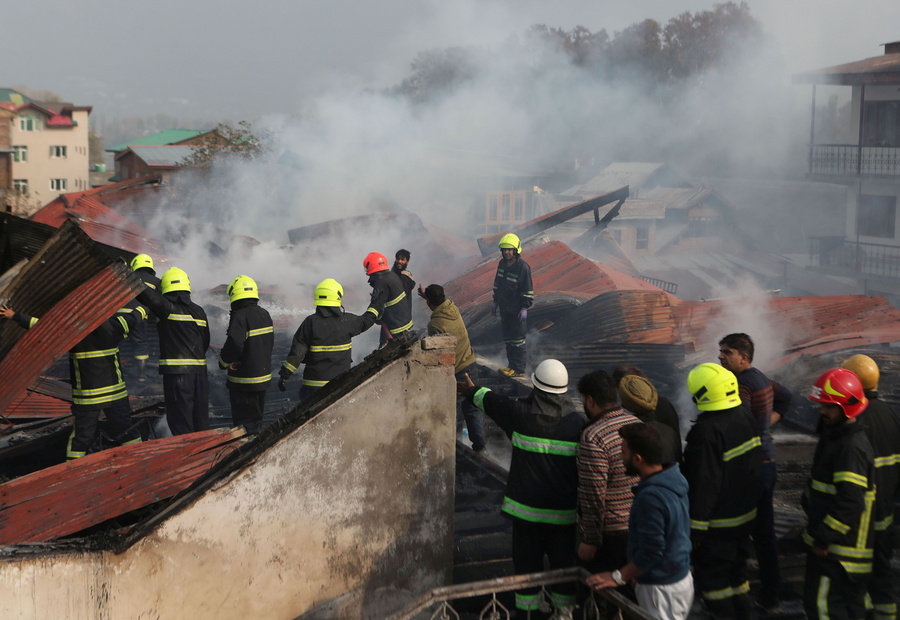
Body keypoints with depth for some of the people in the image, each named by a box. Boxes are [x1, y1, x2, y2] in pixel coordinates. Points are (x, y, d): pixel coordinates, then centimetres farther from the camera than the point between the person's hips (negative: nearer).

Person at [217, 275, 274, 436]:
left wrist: (223, 362, -8)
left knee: (244, 422, 0)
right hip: (264, 376, 8)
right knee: (257, 417, 20)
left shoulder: (240, 316, -20)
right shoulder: (264, 314, 6)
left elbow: (234, 346, -26)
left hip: (244, 381, -8)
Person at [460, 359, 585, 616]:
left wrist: (472, 390, 33)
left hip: (526, 508, 0)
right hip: (564, 510, 0)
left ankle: (528, 607, 20)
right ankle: (564, 609, 24)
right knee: (563, 561, 13)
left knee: (527, 561, 11)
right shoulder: (577, 424, -8)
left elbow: (489, 400, 11)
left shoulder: (520, 414, -9)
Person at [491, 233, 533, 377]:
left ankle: (519, 369, 1)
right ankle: (512, 365, 21)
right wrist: (495, 301, 19)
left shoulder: (523, 267, -15)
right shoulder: (502, 264, 7)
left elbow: (528, 290, -13)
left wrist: (525, 308, -15)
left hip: (517, 310, -7)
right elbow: (497, 284, 19)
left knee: (517, 339, -4)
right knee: (508, 338, 12)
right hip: (504, 308, 7)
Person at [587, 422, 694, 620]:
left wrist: (618, 576, -15)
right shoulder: (673, 480, 2)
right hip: (682, 578, 9)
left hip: (662, 588, -9)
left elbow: (651, 552, -26)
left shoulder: (651, 497, -28)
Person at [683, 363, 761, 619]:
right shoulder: (745, 417, 2)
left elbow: (704, 483, -26)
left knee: (710, 578, 5)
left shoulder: (707, 431, -26)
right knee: (737, 572, 21)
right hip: (745, 513, 9)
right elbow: (754, 465, 13)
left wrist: (696, 527, -19)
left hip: (718, 523, -9)